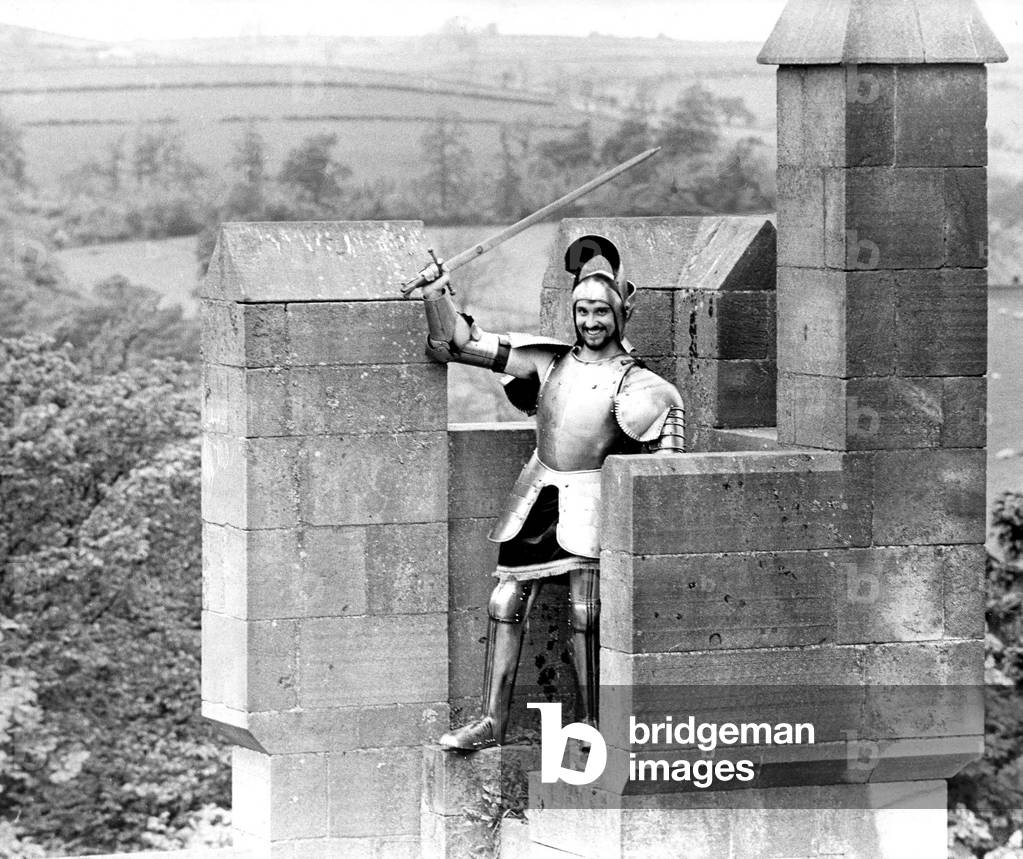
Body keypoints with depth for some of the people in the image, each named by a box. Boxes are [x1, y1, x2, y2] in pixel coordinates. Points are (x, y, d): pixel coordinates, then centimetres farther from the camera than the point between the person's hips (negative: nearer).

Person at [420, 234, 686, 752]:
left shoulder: (635, 383, 0)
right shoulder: (550, 362, 8)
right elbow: (465, 344, 9)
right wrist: (436, 296, 0)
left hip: (590, 496, -4)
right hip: (537, 491, 4)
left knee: (585, 613, -6)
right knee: (506, 602, 1)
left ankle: (588, 725, 6)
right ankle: (491, 722, 7)